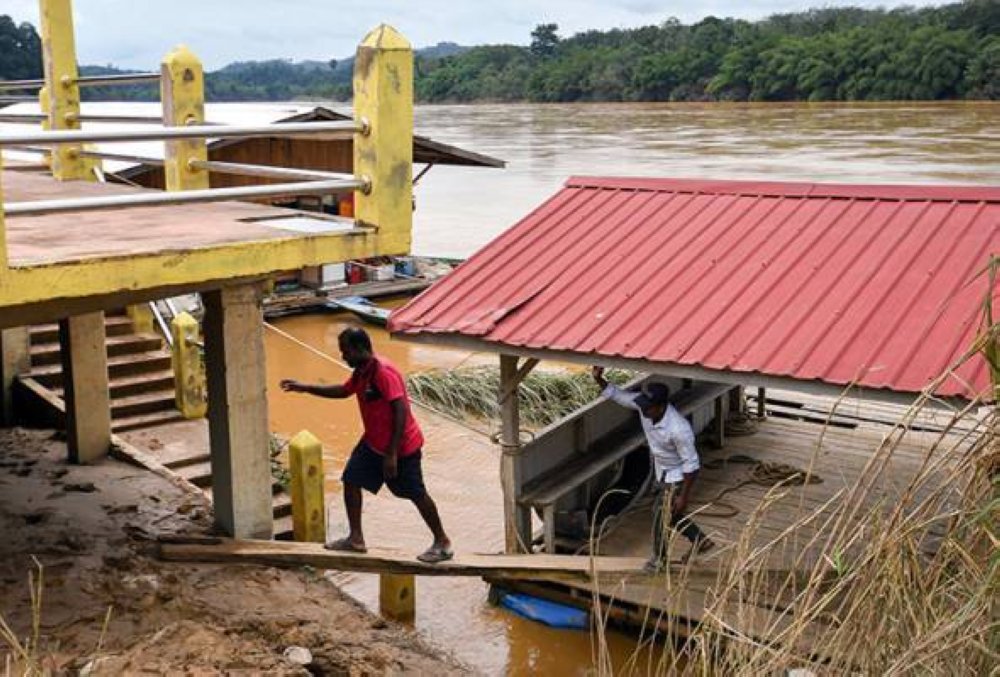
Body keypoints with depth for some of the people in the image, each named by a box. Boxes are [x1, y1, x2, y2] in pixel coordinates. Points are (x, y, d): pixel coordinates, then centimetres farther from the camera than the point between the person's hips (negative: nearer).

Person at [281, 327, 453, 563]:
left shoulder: (384, 373, -26)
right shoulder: (360, 373, 3)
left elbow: (401, 413, -28)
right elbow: (343, 391, 23)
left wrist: (392, 454, -27)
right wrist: (306, 388, 16)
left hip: (402, 447, -9)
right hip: (373, 443, 9)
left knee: (416, 493, 1)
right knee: (351, 480, 7)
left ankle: (442, 543, 17)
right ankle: (356, 539, 18)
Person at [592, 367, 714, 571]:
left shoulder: (679, 429, -40)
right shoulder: (645, 404, -22)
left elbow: (691, 464, -28)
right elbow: (617, 395, -12)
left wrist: (683, 496, -21)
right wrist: (599, 378, -30)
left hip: (676, 476, -8)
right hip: (661, 471, 8)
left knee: (661, 516, 9)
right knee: (666, 512, 23)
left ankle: (659, 557, 36)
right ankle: (700, 541, 43)